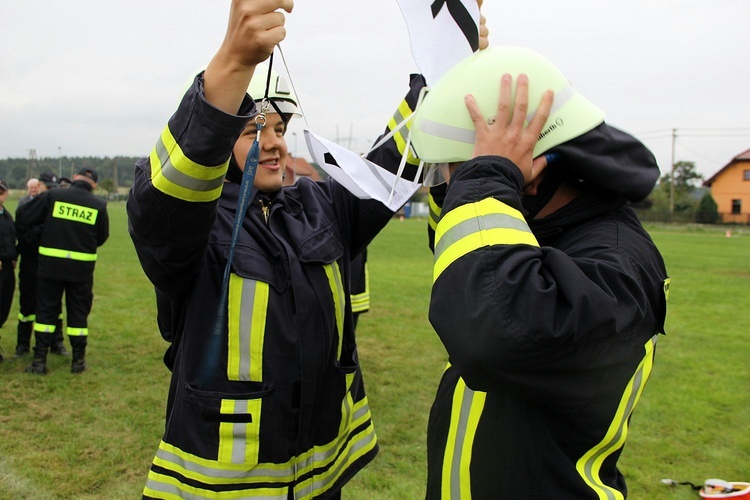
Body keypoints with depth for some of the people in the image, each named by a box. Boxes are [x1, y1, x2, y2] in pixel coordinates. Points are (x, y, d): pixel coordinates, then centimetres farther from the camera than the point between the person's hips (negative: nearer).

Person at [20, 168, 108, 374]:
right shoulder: (99, 205, -3)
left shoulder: (53, 196, -4)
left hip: (50, 264, 0)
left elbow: (27, 218, 0)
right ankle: (78, 361, 16)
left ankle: (39, 360, 11)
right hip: (82, 268, 0)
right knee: (78, 313, 10)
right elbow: (102, 237, 6)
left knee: (46, 311, 10)